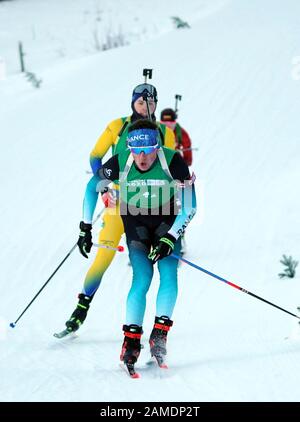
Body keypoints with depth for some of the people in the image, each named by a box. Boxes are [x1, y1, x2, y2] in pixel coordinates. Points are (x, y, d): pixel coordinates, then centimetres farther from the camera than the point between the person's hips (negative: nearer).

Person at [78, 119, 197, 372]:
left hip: (168, 220, 0)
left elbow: (189, 208, -22)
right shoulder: (119, 163, -26)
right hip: (135, 220, 0)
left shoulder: (173, 162, -29)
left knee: (168, 273, -18)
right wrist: (85, 227, -4)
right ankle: (131, 340, -11)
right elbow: (93, 187, -5)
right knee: (142, 279, -15)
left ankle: (160, 333, -11)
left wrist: (170, 239, -30)